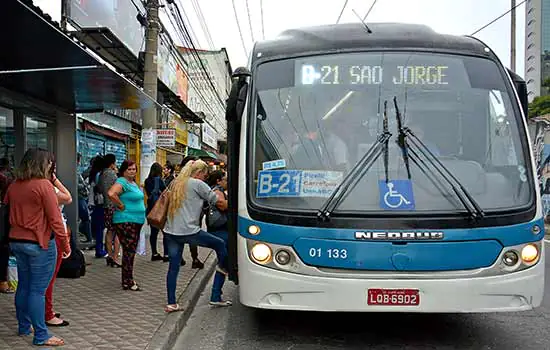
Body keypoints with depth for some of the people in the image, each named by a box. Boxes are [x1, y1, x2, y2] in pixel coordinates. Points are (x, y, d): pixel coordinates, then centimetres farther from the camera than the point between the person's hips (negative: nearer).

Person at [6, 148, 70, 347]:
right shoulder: (44, 185, -14)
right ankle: (40, 336, 5)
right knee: (37, 290, -2)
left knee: (23, 285, 18)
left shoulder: (14, 186, 6)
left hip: (16, 241, 7)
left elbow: (7, 213, 15)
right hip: (39, 243, -7)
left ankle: (24, 327, 31)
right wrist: (65, 244, -9)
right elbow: (55, 219, -15)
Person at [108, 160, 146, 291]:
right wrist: (121, 206, -20)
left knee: (131, 251, 15)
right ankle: (127, 282, 0)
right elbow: (111, 193, -32)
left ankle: (128, 279, 25)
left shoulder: (134, 183, 16)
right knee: (129, 251, -6)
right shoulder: (122, 182, -13)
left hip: (136, 221, 10)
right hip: (125, 221, -10)